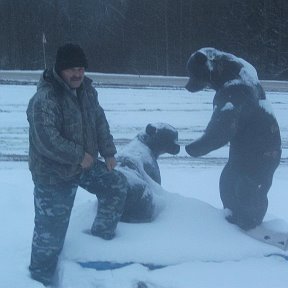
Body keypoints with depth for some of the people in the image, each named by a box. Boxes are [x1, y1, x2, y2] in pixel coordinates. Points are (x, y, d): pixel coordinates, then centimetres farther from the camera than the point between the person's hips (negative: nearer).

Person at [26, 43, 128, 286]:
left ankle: (101, 237, 24)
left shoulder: (86, 90, 1)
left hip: (85, 163, 8)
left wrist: (108, 153, 5)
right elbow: (46, 140, -32)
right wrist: (79, 156, -23)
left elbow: (99, 121, 11)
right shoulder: (44, 99, -26)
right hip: (53, 173, -8)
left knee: (118, 185, 7)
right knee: (52, 228, 1)